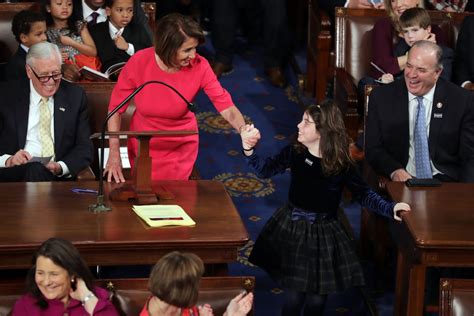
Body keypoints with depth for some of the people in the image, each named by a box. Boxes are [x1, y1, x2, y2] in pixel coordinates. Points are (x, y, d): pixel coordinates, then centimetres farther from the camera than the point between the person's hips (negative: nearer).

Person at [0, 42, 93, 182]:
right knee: (34, 169, -35)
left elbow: (84, 148, 6)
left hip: (58, 176, 2)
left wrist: (60, 167, -15)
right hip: (13, 174, -2)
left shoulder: (75, 96, 11)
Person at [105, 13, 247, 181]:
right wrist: (114, 153, -20)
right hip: (143, 146, 0)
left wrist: (244, 130, -45)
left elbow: (227, 108, -24)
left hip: (181, 147, 0)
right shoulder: (138, 63, -25)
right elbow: (115, 107, -13)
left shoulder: (199, 66, -24)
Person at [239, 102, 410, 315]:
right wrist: (248, 149, -20)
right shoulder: (295, 153, -6)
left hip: (323, 233, -1)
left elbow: (363, 194, -5)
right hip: (291, 228, 1)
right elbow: (265, 170, -3)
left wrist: (390, 209, -20)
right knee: (293, 297, -2)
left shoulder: (341, 165, -12)